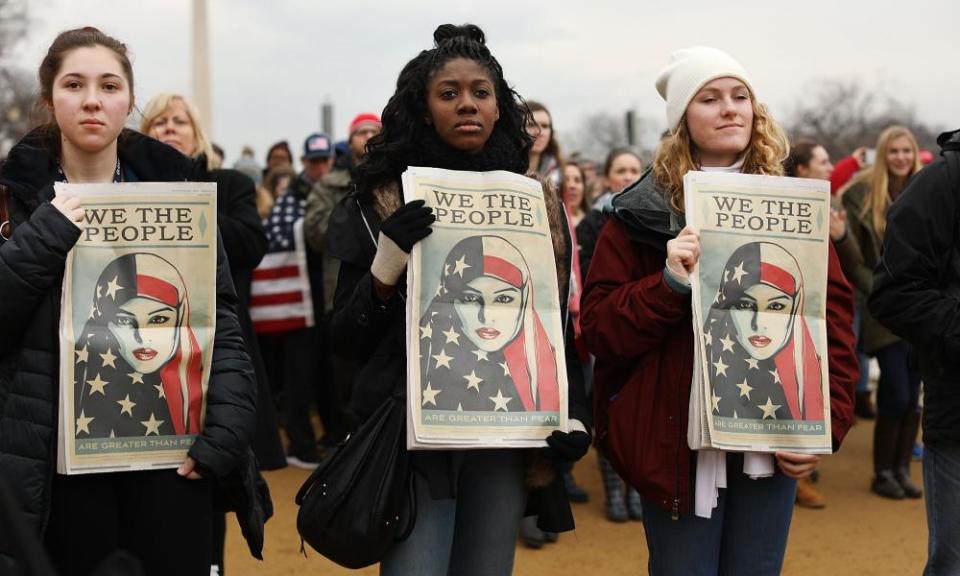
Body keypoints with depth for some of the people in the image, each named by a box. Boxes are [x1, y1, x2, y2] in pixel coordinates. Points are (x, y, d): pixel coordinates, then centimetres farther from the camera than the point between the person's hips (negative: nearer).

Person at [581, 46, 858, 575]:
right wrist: (669, 283, -21)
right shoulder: (642, 212, 0)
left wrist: (826, 424, -5)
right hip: (678, 439, -2)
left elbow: (834, 317, 5)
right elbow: (598, 327, -4)